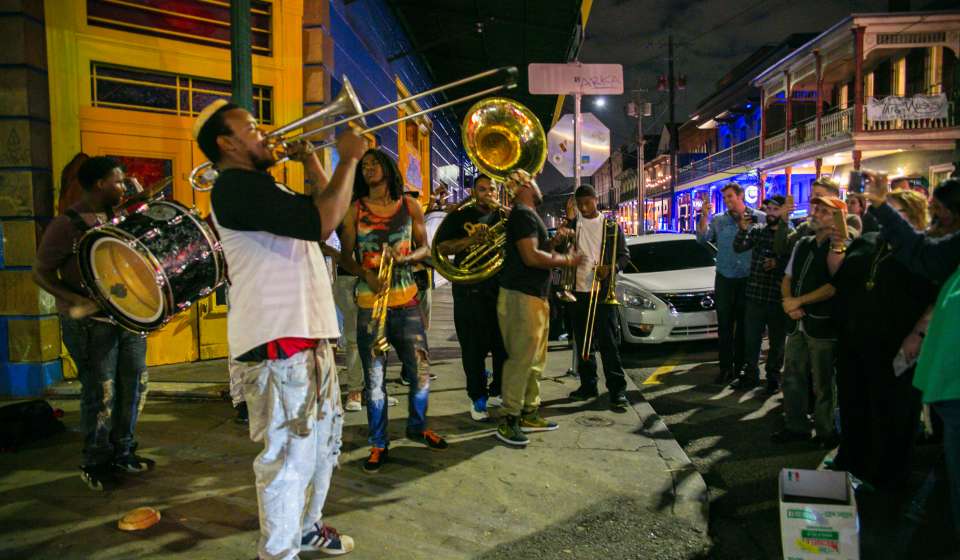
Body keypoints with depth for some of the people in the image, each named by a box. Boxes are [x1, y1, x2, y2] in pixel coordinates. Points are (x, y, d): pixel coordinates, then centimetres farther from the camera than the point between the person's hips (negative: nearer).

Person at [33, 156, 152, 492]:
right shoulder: (67, 225, -11)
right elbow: (40, 273, -9)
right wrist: (75, 300, -23)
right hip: (90, 322, -7)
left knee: (135, 384, 11)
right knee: (100, 392, 0)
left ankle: (123, 452, 28)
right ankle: (95, 464, 18)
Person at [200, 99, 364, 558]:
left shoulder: (261, 186, 20)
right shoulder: (236, 185, -14)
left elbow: (324, 208, 26)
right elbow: (322, 223, -26)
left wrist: (310, 160, 15)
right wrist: (349, 158, -15)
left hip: (309, 335, 11)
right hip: (276, 343, -11)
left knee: (324, 440, 22)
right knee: (289, 455, -3)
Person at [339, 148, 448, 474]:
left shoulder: (409, 206, 7)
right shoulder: (355, 210, 4)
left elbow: (425, 248, 10)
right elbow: (346, 257, 3)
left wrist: (406, 258, -11)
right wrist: (367, 275, -16)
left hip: (406, 301, 1)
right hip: (369, 303, -1)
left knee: (420, 370, 5)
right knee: (374, 378, 2)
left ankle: (417, 427, 30)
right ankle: (379, 444, 17)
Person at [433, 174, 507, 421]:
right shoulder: (460, 217, 6)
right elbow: (441, 247, -3)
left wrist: (501, 210, -10)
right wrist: (469, 240, -18)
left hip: (501, 288, 3)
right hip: (470, 291, -2)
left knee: (504, 344, 9)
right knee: (474, 347, 2)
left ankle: (502, 390, 27)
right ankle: (478, 397, 15)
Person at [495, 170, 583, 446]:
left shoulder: (528, 215, 21)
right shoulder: (523, 214, -12)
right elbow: (531, 257, -21)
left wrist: (554, 241, 11)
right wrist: (566, 260, -11)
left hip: (535, 296, 11)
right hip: (521, 296, -11)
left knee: (535, 360, 14)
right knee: (521, 359, -8)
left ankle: (529, 414, 22)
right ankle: (508, 420, -1)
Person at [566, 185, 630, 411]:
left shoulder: (611, 226, 2)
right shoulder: (573, 225, 8)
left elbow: (624, 255, 4)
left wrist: (611, 269, -15)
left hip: (602, 292, -3)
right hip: (579, 291, 3)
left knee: (608, 342, -5)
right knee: (583, 341, 10)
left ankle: (617, 390, -2)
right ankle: (588, 385, 21)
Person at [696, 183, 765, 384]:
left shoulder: (760, 218, -1)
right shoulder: (718, 220, 4)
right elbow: (702, 238, -7)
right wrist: (704, 217, -16)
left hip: (749, 279, -1)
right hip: (724, 279, 1)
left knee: (744, 326, 8)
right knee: (724, 326, 4)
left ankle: (740, 367, 18)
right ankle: (726, 368, 10)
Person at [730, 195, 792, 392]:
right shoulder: (756, 230, 6)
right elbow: (738, 247, -4)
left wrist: (778, 263, -20)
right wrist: (743, 229, -18)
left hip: (778, 298, -3)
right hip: (755, 295, 3)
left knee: (777, 341, 10)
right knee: (751, 339, 11)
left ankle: (773, 377, 25)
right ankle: (750, 374, 24)